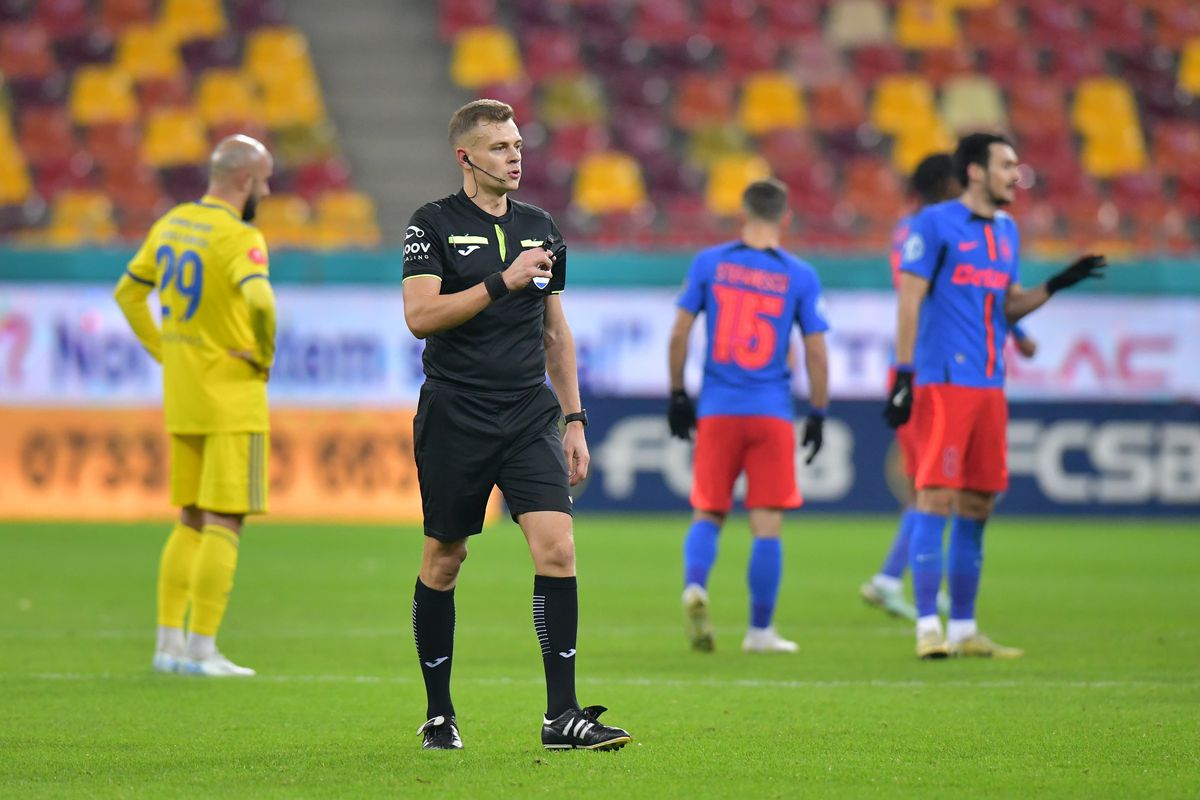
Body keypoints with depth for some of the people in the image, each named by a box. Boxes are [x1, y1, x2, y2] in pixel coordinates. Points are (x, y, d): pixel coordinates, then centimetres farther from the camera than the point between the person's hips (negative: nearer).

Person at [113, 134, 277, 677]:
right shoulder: (238, 237, -17)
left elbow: (128, 292, 19)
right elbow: (260, 300, -34)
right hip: (233, 400, -8)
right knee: (224, 524, -4)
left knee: (192, 524, 14)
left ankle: (169, 642, 12)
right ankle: (202, 650, -7)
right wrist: (264, 355, -16)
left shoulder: (171, 225, 8)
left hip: (183, 398, 8)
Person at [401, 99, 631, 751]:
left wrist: (574, 420, 15)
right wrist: (502, 282, -19)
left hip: (529, 417, 3)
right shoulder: (433, 225, -3)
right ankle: (438, 714, 20)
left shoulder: (539, 228, 12)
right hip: (453, 420, -3)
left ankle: (562, 715, -11)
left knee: (556, 547, -12)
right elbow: (420, 316, -15)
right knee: (444, 560, 6)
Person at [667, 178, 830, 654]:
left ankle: (694, 588, -16)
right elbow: (816, 351, 0)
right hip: (772, 413, -1)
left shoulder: (710, 263, 2)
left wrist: (677, 394, 12)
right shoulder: (800, 276, 0)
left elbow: (679, 333, 2)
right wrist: (818, 414, 9)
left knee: (707, 514, 11)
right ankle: (760, 630, 5)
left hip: (716, 411, 1)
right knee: (767, 524, 4)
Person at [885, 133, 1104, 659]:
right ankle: (928, 629, -9)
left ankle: (963, 629, 13)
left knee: (977, 507, 8)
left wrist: (1057, 284, 6)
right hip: (942, 381, -7)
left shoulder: (1006, 230, 17)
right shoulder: (934, 224, -6)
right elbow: (909, 300, -9)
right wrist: (904, 375, -14)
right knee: (937, 498, -10)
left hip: (989, 387, 7)